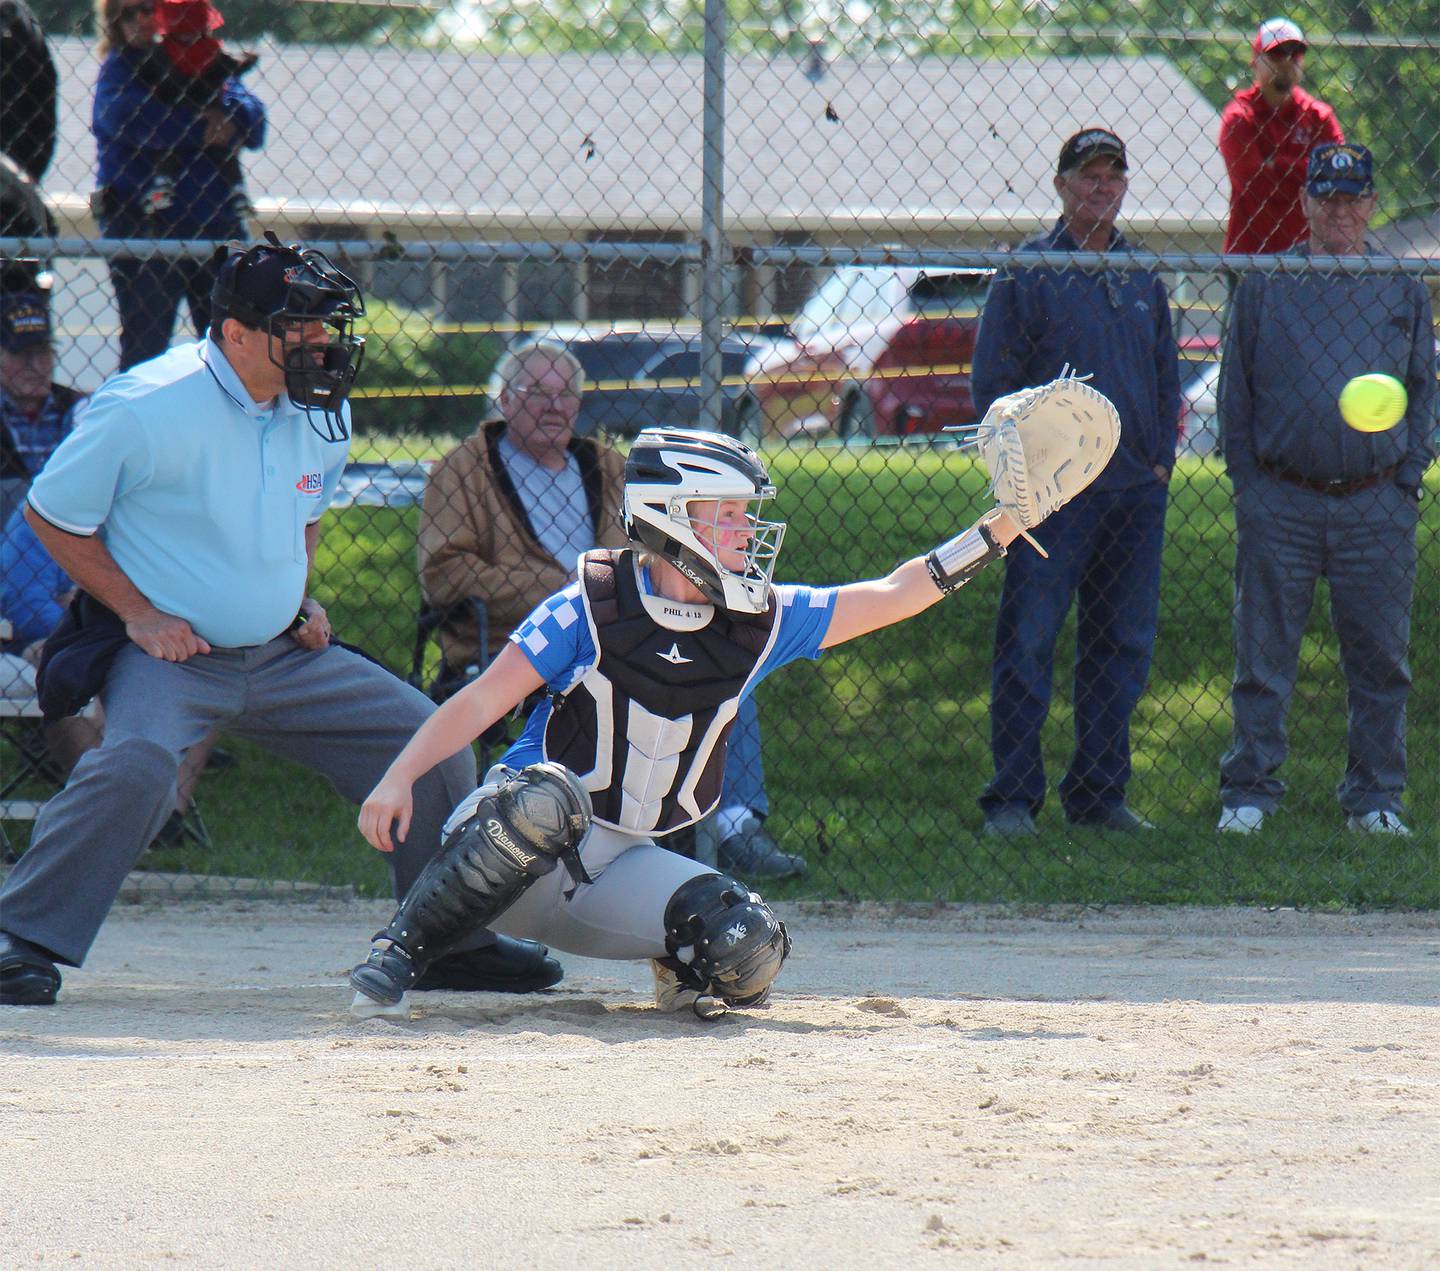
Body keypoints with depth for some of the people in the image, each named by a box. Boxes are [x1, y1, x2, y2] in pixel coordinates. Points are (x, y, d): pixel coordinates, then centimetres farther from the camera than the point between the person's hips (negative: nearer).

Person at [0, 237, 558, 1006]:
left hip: (283, 654, 7)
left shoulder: (324, 415, 2)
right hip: (168, 651, -6)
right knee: (136, 764, -36)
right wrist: (139, 615, -15)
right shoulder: (146, 408, -18)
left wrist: (301, 600, 6)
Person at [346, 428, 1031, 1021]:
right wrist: (399, 780, -25)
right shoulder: (590, 608, -11)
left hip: (623, 869, 4)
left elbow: (891, 596, 6)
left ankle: (681, 971, 14)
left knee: (748, 944, -22)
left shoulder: (763, 623, 2)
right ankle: (395, 953, -30)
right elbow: (482, 701, -12)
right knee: (547, 798, -42)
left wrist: (1006, 523, -1)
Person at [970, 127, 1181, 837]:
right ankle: (1012, 799, -3)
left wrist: (1161, 457, 9)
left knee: (1122, 646, 7)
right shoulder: (1026, 273, -1)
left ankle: (1099, 792, 14)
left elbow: (1167, 375, 22)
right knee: (1027, 644, -6)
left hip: (1135, 491, 5)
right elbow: (993, 378, -2)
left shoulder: (1143, 278, 15)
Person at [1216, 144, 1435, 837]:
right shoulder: (1264, 288, 6)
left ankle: (1375, 796, 13)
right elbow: (1235, 392, 8)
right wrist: (1248, 481, 0)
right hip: (1280, 502, -1)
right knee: (1263, 656, 1)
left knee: (1380, 659, 4)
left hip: (1377, 506, 1)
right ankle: (1249, 791, 8)